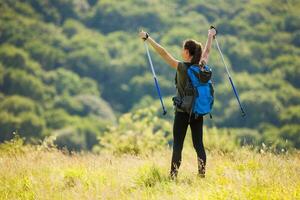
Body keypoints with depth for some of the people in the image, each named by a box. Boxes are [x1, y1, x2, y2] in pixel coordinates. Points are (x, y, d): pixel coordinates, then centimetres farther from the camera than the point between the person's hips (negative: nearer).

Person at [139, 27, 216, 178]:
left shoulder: (182, 67, -14)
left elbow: (163, 53, -16)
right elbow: (206, 52, 19)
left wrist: (148, 38, -13)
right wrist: (210, 36, 37)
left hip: (182, 112, -5)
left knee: (177, 145, -2)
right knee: (198, 144, 8)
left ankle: (173, 176, -3)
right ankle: (202, 173, 7)